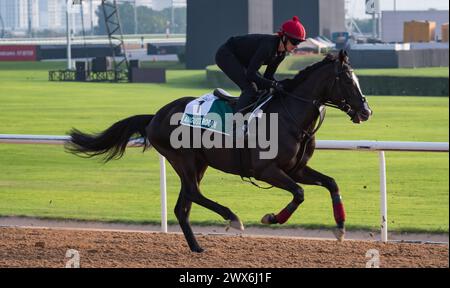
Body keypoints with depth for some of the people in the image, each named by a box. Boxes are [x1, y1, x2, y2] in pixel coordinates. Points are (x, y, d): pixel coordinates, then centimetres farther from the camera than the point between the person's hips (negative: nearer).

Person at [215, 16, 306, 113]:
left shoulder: (281, 53, -6)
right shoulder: (268, 45, -32)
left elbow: (268, 76, 3)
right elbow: (250, 74, -36)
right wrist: (273, 84, -38)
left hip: (240, 60, 10)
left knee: (263, 87, 4)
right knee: (250, 88, -23)